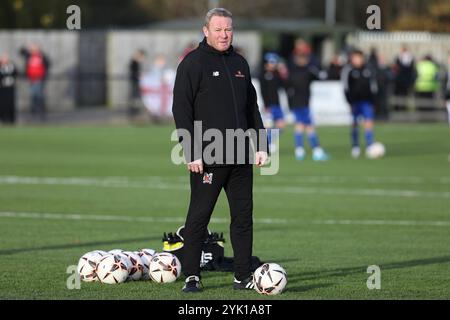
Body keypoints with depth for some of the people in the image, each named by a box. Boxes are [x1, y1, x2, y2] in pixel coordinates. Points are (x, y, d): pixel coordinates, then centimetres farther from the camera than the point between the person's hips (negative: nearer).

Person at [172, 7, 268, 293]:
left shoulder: (240, 63, 15)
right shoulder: (193, 63, -4)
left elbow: (252, 108, 21)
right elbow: (182, 111, -8)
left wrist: (261, 146, 13)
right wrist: (191, 153, -14)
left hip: (241, 157, 6)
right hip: (207, 159, -6)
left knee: (243, 216, 6)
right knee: (199, 216, -3)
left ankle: (244, 276, 11)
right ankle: (192, 277, 2)